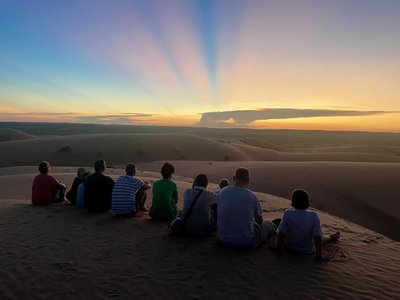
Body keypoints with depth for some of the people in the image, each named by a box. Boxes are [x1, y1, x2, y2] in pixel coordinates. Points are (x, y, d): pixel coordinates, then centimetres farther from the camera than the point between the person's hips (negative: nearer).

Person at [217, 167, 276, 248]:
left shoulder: (222, 192, -6)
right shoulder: (251, 196, -13)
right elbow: (259, 221, 1)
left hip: (223, 240, 4)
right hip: (245, 243, -4)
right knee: (269, 225, 20)